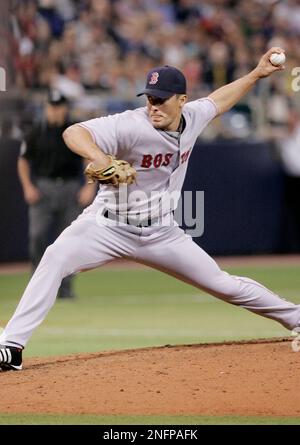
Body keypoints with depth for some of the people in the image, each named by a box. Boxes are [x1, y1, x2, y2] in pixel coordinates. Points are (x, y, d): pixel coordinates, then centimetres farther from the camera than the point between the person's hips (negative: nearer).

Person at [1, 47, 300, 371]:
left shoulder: (193, 117, -3)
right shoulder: (131, 126, -23)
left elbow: (218, 100, 21)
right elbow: (73, 132, -35)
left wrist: (257, 74, 19)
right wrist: (101, 160, -53)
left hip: (161, 233, 4)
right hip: (109, 226, -4)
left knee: (223, 285, 7)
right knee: (56, 258, -30)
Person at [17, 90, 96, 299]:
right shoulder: (36, 133, 3)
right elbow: (23, 160, 11)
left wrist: (90, 187, -4)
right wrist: (27, 186, -1)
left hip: (71, 189, 1)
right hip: (43, 188, 0)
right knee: (38, 236, -11)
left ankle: (65, 286, 8)